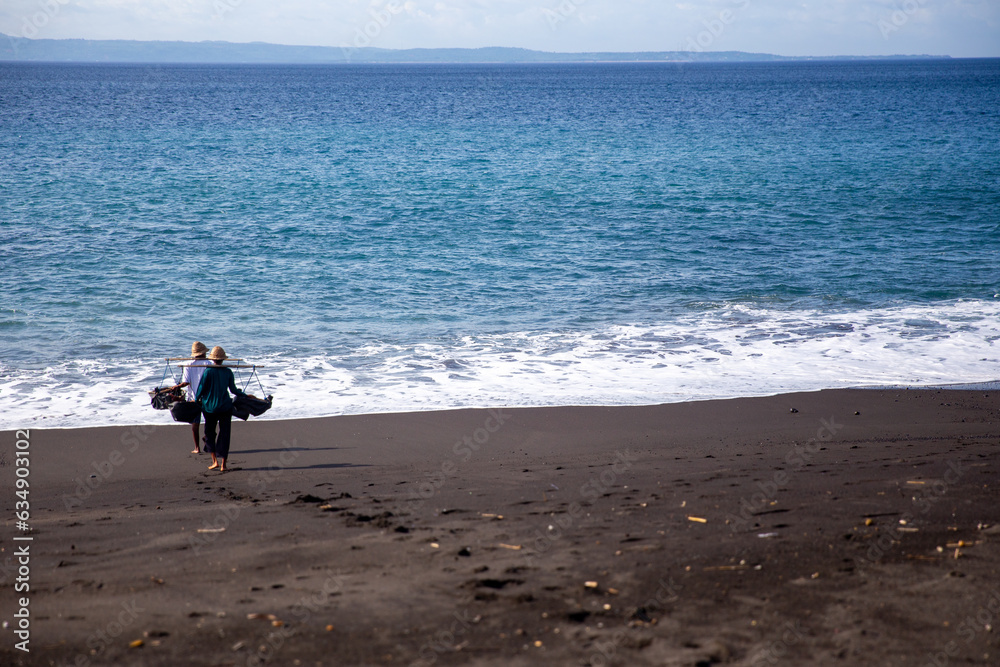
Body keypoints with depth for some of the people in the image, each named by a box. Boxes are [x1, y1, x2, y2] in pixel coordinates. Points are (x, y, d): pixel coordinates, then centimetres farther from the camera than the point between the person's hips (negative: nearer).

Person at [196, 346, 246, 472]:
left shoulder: (208, 371, -8)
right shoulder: (228, 372, -1)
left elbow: (201, 388, -7)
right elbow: (233, 390, 5)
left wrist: (197, 400, 11)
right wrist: (244, 395, 22)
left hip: (210, 407, -1)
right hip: (225, 407, 1)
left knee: (209, 433, 13)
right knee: (224, 435, 6)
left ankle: (215, 461, 2)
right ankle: (223, 464, 3)